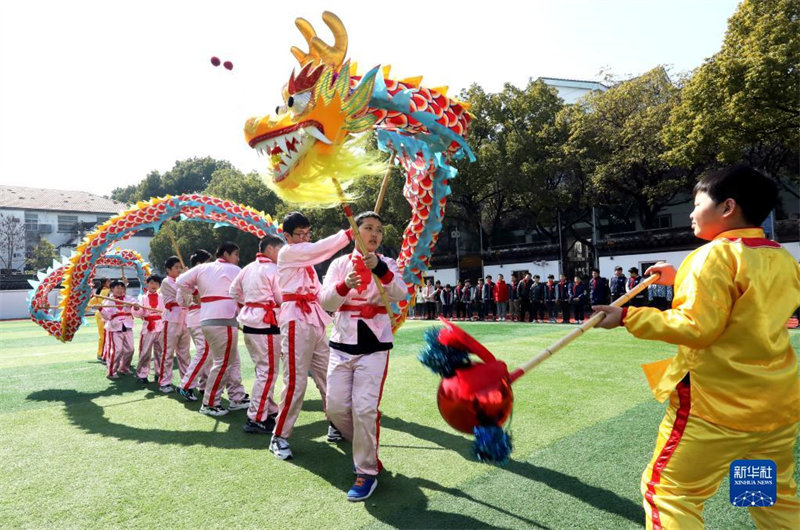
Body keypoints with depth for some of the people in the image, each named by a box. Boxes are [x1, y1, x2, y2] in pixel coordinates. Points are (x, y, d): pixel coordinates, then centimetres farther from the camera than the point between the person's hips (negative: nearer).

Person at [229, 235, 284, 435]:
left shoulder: (248, 268, 13)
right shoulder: (273, 270, -12)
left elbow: (234, 291, 21)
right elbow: (282, 299, -11)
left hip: (249, 321, 9)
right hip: (266, 323, -9)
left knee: (263, 369, 18)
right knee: (268, 372, -2)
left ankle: (269, 411, 27)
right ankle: (256, 419, 1)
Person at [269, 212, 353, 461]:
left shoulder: (305, 257, 22)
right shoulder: (287, 253, -4)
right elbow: (320, 249, -18)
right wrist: (349, 233, -22)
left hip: (315, 321, 8)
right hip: (296, 321, -8)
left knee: (328, 377, 11)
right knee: (295, 382, -9)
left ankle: (336, 426, 24)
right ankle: (279, 437, 4)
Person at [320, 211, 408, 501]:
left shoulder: (387, 264, 2)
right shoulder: (340, 263, 4)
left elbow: (400, 294, -16)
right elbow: (325, 301, -6)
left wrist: (380, 269, -33)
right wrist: (344, 286, -26)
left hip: (374, 344, -2)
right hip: (342, 343, 3)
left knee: (365, 408, -11)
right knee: (336, 408, 4)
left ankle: (367, 472, 7)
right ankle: (365, 446, 33)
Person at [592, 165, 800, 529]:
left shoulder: (716, 255, -16)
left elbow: (695, 328, -22)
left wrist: (627, 317, -16)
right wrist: (683, 279, 21)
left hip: (718, 403, -8)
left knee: (666, 492, 2)